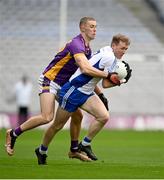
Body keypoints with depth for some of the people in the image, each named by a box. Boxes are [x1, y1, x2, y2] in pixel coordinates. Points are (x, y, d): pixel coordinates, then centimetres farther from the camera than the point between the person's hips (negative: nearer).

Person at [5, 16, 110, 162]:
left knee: (77, 115, 8)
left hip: (64, 84, 10)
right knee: (47, 117, -23)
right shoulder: (77, 44, -22)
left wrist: (100, 94, 15)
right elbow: (86, 69, -36)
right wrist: (107, 75, -31)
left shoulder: (87, 49, 10)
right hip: (50, 80, -10)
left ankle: (74, 150, 22)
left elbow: (89, 74, 20)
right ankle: (13, 134, -9)